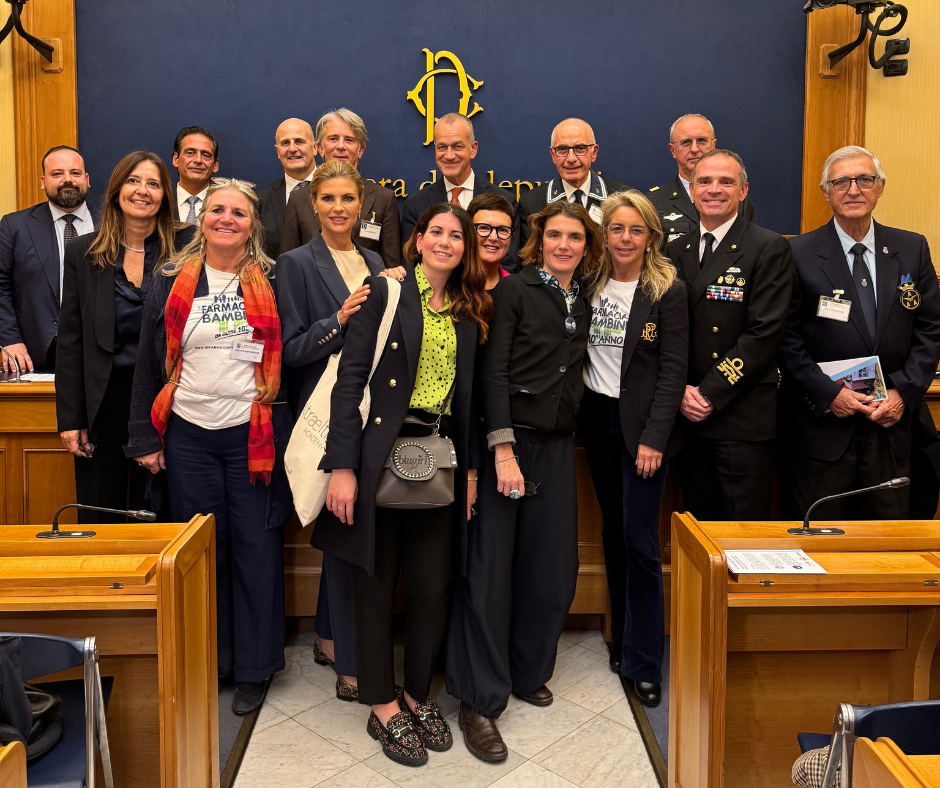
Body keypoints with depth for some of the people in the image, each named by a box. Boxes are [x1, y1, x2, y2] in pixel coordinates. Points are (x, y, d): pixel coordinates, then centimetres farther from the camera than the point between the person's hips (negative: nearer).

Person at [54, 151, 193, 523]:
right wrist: (70, 419, 0)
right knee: (99, 521, 9)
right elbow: (70, 342, 3)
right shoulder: (83, 252, 3)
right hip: (102, 404, 1)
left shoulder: (185, 248, -1)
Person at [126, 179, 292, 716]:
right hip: (189, 435, 2)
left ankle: (255, 667, 19)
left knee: (257, 548, 4)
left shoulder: (272, 281, 3)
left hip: (254, 435, -1)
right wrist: (145, 437, 3)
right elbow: (151, 362, 6)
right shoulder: (172, 282, 6)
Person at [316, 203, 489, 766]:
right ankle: (383, 707, 23)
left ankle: (418, 696, 28)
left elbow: (469, 397, 15)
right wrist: (342, 466, -14)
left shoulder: (470, 313, 13)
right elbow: (351, 377, -8)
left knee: (433, 586, 7)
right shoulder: (386, 291, -2)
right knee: (377, 584, 7)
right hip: (382, 456, -4)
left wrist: (471, 468, 9)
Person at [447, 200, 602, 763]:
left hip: (557, 446, 6)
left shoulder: (583, 304, 15)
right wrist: (503, 449, -17)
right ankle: (480, 701, 7)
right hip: (506, 438, -6)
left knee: (553, 566, 8)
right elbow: (493, 371, -11)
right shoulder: (516, 290, -4)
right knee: (491, 568, -3)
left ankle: (527, 671, 29)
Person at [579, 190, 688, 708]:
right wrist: (581, 416, -2)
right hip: (597, 419, 5)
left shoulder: (668, 291, -6)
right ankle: (621, 639, 27)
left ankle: (643, 662, 9)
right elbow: (581, 355, 12)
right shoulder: (590, 287, 8)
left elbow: (673, 370, -9)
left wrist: (654, 438, -15)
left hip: (642, 423, -4)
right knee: (613, 533, 13)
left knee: (639, 540, -4)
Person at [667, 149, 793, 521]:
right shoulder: (676, 250, 12)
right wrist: (681, 390, -5)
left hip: (743, 418, -5)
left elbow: (764, 332, -12)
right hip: (689, 418, 5)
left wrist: (710, 394, -14)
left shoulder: (770, 248, -4)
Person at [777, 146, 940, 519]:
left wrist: (904, 392, -5)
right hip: (821, 425, -3)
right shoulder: (799, 254, -3)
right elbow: (784, 336, -5)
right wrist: (827, 392, -13)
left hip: (890, 423, 4)